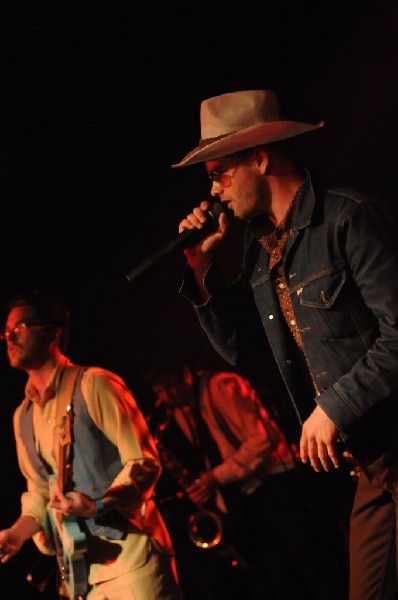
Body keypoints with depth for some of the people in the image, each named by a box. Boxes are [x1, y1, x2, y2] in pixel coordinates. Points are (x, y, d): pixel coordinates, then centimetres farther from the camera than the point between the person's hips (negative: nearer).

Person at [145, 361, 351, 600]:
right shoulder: (177, 414, 11)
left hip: (275, 484, -6)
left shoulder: (222, 386, -11)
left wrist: (217, 477, -21)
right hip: (242, 501, 7)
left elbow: (262, 439, -18)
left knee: (317, 573, -12)